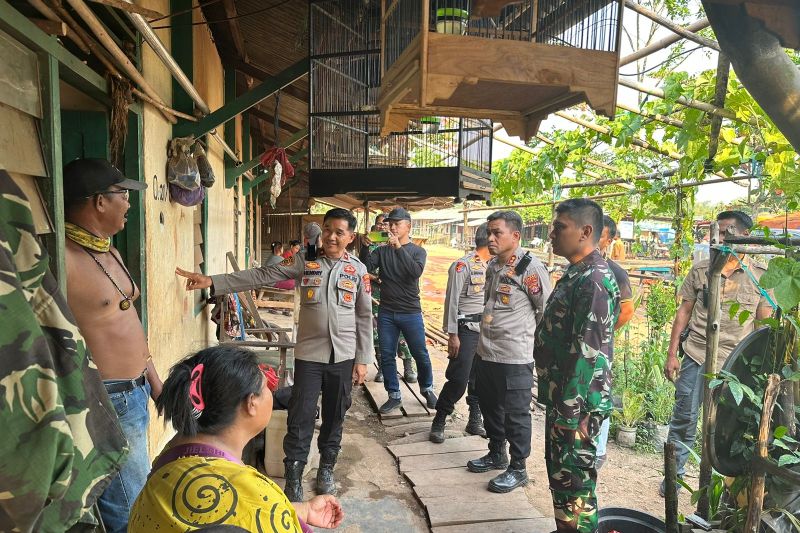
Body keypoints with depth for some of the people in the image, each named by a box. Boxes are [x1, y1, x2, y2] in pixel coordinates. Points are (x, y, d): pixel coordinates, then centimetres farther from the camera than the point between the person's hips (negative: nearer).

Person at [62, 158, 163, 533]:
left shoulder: (109, 250, 11)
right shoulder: (64, 257, -19)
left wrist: (154, 380, 20)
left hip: (135, 393, 9)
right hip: (108, 403, -9)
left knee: (131, 501, 19)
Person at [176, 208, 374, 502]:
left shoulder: (358, 269, 0)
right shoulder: (304, 261, -1)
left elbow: (364, 317, 3)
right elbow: (261, 275, -8)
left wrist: (362, 359, 1)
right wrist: (213, 282, -17)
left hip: (343, 356, 1)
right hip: (309, 354, -1)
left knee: (334, 416, 13)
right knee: (300, 417, 0)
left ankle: (326, 468, 34)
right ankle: (293, 476, 17)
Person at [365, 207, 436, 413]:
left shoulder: (418, 251, 2)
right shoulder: (382, 250, 7)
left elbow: (416, 272, -18)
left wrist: (399, 248, -22)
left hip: (411, 313, -2)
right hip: (386, 313, 2)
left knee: (420, 355, 6)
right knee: (387, 356, 5)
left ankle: (427, 389, 29)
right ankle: (394, 396, 19)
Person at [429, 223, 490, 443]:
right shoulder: (463, 265, -11)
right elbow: (452, 301, -12)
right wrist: (452, 334, -14)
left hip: (486, 330, 6)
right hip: (467, 329, -6)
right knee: (458, 380, -5)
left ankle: (475, 420, 27)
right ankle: (438, 422, 12)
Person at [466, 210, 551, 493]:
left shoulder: (531, 267, -16)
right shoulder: (492, 266, 9)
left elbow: (547, 310, -9)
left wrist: (529, 339, -1)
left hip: (515, 357, -8)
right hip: (486, 353, 8)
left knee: (515, 414, 6)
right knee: (489, 406, 20)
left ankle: (518, 469, 23)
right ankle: (496, 454, 40)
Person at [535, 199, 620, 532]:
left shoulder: (594, 280, -21)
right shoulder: (576, 273, 11)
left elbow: (588, 353, -24)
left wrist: (571, 413, -21)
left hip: (576, 406, -10)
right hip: (560, 398, 10)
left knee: (575, 483, 4)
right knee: (559, 475, 22)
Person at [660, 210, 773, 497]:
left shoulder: (760, 277, 1)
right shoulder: (700, 270, 2)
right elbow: (684, 312, 5)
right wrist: (672, 354, 1)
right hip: (696, 357, 0)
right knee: (683, 419, 5)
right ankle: (673, 474, 20)